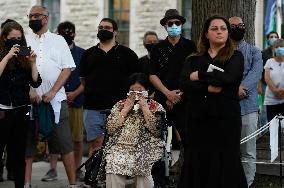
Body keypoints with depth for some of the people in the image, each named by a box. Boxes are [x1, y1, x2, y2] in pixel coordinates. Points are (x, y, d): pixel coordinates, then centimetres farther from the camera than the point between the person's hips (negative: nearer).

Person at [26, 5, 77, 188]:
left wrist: (52, 92, -10)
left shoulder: (58, 40, 9)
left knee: (64, 142, -2)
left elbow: (67, 68, 2)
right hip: (30, 99, 1)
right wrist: (29, 90, -12)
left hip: (56, 99, -1)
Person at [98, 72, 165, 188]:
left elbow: (157, 131, -6)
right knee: (113, 163, -28)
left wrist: (144, 107, -4)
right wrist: (126, 109, 1)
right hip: (120, 147, 1)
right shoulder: (120, 105, 18)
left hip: (146, 148, -1)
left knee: (143, 164, -32)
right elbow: (110, 129, 5)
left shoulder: (156, 107, 11)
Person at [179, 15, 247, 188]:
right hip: (198, 117, 2)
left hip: (226, 117, -2)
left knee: (225, 163, -1)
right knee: (197, 163, 2)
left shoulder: (235, 56, 6)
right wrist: (208, 88, -16)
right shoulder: (194, 60, 13)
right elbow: (184, 84, -3)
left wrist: (199, 76, -6)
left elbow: (227, 78, -14)